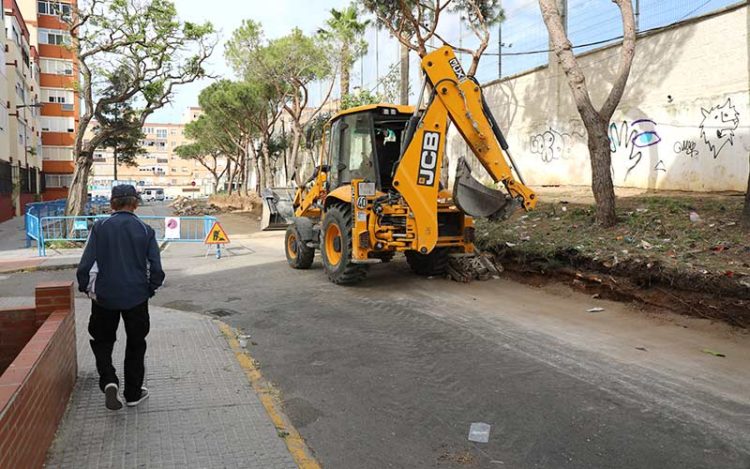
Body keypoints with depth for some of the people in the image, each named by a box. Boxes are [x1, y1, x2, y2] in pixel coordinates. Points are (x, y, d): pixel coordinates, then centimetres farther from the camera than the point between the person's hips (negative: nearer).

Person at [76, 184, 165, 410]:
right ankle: (133, 393, 22)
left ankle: (109, 381, -3)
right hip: (137, 297, 0)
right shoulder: (145, 230, -4)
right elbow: (156, 267, -7)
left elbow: (86, 264, -9)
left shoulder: (100, 227, -6)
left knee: (102, 341, 19)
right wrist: (150, 289, 9)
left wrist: (86, 288, 7)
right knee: (135, 344, 15)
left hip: (105, 296, 0)